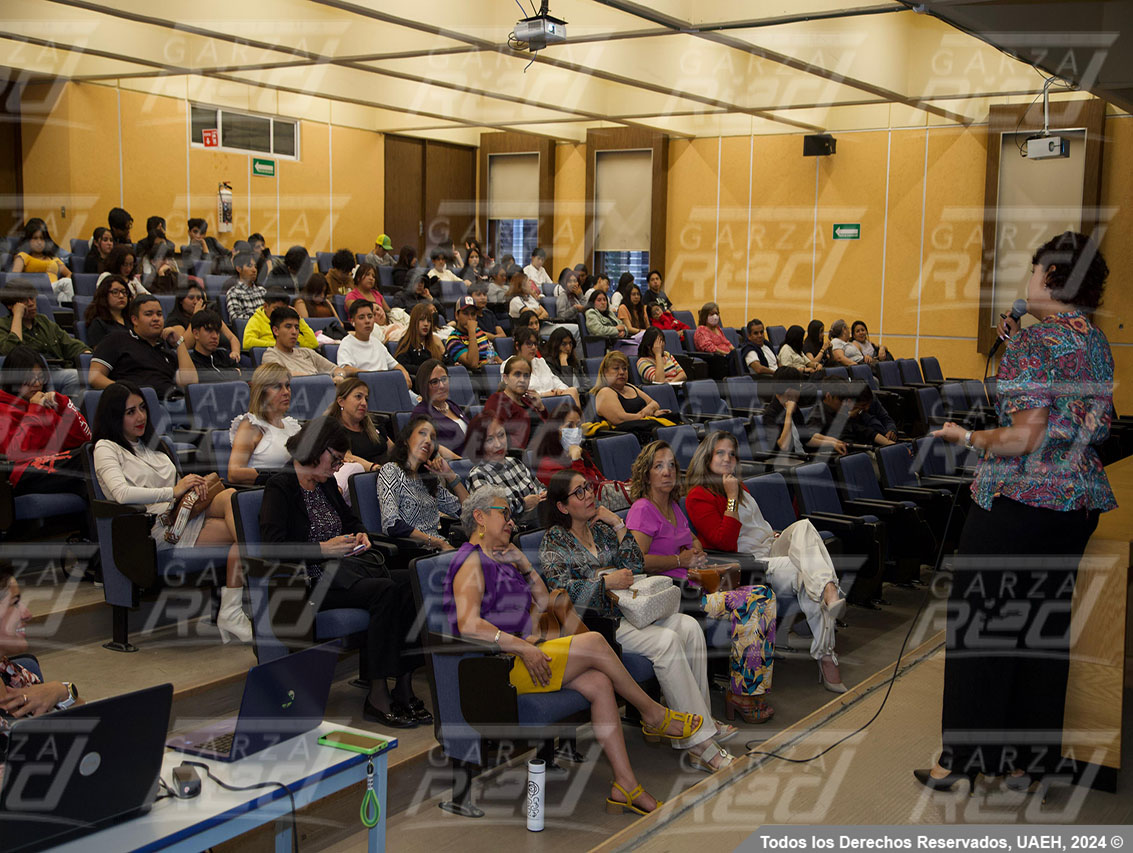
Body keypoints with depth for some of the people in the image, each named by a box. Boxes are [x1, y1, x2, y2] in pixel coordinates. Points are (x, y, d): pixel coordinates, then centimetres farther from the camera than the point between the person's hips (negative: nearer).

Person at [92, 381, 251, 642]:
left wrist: (193, 484, 3)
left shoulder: (149, 444, 29)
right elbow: (122, 494, -16)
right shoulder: (106, 448, 4)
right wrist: (174, 491, -20)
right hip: (158, 528, -7)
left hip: (184, 513, 7)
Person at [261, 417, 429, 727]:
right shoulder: (280, 489, -5)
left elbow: (350, 518, 35)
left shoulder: (325, 484, 19)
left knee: (411, 583, -18)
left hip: (347, 567, 8)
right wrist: (323, 548, -20)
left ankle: (403, 687, -20)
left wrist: (359, 534, 12)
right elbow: (273, 545, -17)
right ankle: (377, 696, -27)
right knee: (384, 591, -31)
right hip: (312, 580, -8)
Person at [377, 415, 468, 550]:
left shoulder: (427, 479, 22)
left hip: (440, 548, 7)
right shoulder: (390, 470, 0)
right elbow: (391, 525, -14)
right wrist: (439, 543, -14)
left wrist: (450, 475, 12)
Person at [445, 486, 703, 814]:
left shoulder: (499, 562, 22)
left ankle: (625, 787, -12)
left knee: (599, 683, -12)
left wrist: (523, 564, 11)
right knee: (594, 643, -17)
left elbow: (544, 602, 23)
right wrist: (523, 647, -24)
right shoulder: (472, 561, -8)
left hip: (518, 653, 9)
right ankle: (654, 716, 2)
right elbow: (468, 625, -23)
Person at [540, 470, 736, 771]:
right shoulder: (555, 540, -2)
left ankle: (701, 718, -9)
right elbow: (562, 589, -16)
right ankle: (699, 744, -27)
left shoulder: (600, 528, 16)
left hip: (624, 610, 7)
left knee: (689, 627, -16)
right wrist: (608, 581, -17)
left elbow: (636, 568, 9)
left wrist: (618, 524, 2)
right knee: (666, 641, -28)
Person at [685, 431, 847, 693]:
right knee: (804, 575, -31)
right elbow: (724, 542, -15)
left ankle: (829, 591, -51)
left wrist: (785, 537, 14)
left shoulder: (740, 487, 26)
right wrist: (732, 498, -15)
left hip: (773, 547, 7)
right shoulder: (698, 497, -4)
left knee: (803, 526, -26)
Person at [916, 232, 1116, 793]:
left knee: (981, 623, 3)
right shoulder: (1098, 343, 9)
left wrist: (965, 437, -5)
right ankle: (1030, 761, 23)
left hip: (1017, 500, -8)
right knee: (1045, 627, 14)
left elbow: (1024, 437, -22)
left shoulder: (1034, 341, -16)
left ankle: (965, 760, 11)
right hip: (1078, 501, 8)